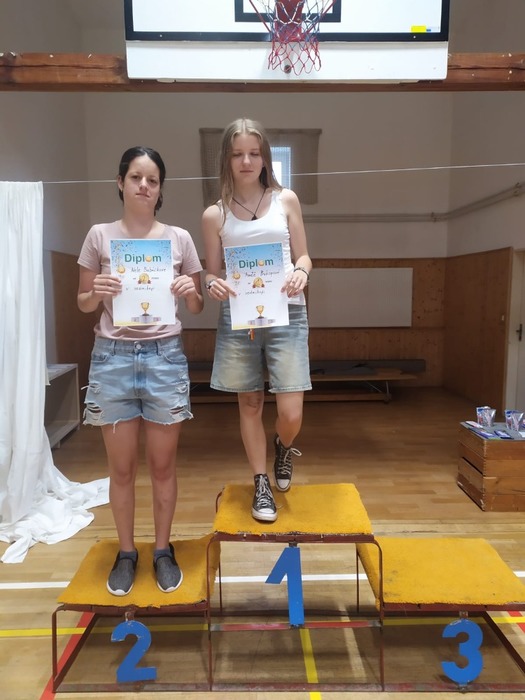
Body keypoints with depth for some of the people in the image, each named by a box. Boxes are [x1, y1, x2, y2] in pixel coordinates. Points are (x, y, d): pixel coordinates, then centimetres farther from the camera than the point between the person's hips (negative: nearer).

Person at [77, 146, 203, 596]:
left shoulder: (179, 238, 4)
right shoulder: (100, 236, 4)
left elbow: (198, 308, 9)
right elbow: (83, 304, 9)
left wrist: (190, 293, -13)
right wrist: (97, 292, -12)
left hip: (165, 356, 0)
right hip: (113, 356, 1)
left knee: (163, 465, 10)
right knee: (122, 468, 11)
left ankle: (163, 550, 30)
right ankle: (126, 552, 31)